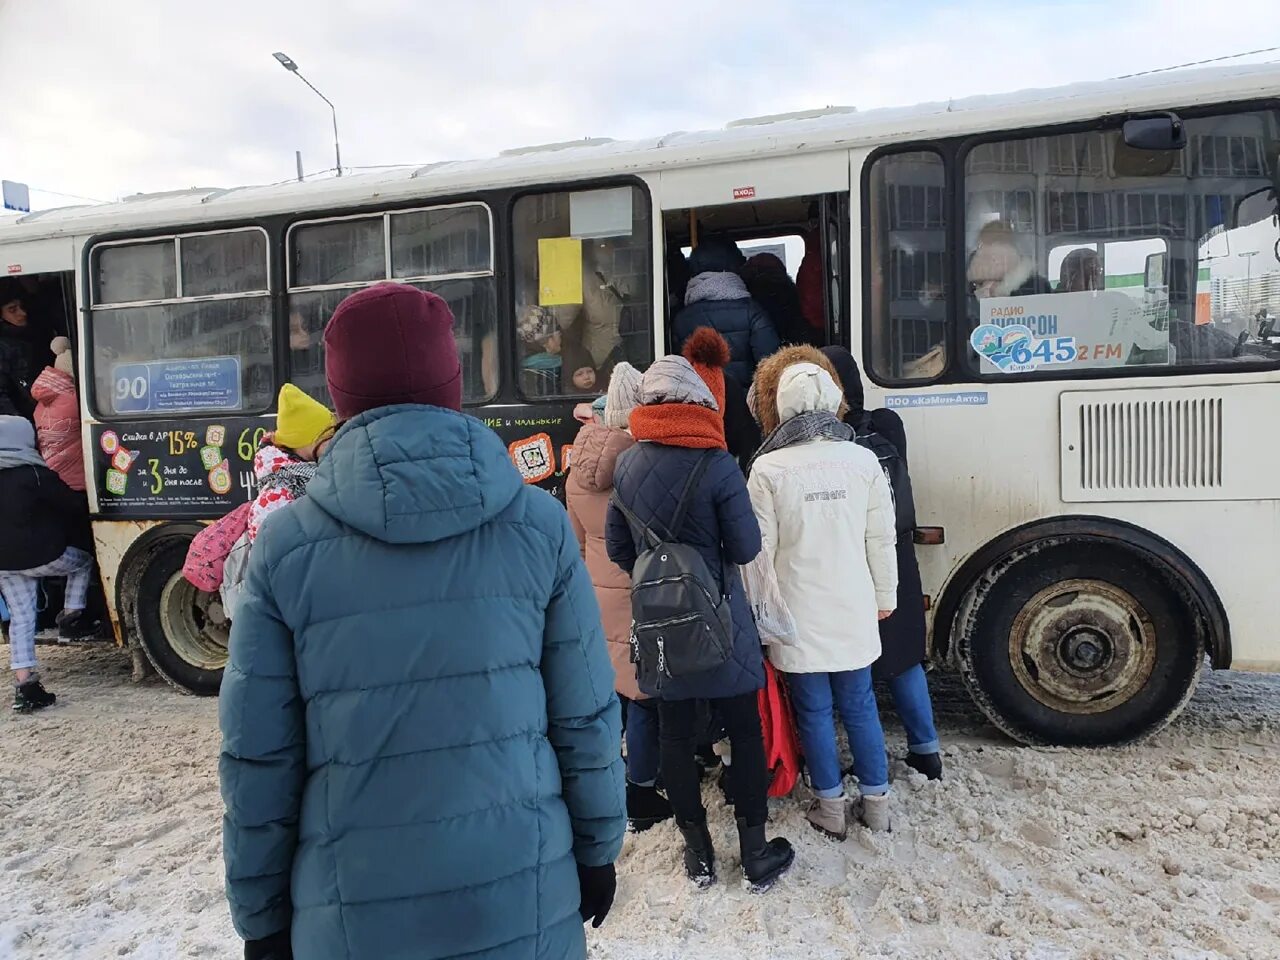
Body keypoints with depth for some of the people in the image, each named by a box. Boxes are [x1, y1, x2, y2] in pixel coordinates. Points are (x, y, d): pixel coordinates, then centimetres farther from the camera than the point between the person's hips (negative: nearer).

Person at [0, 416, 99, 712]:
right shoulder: (34, 474, -16)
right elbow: (74, 503, -9)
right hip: (41, 556, -6)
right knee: (84, 560, 24)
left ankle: (24, 685, 8)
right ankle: (71, 618, 16)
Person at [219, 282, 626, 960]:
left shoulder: (287, 546, -10)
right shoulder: (537, 523, -9)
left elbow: (257, 756, -5)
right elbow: (586, 716, -5)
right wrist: (597, 848, 11)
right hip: (523, 904, 1)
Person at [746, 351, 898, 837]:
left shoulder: (768, 469, -15)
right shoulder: (863, 460, -6)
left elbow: (760, 550, -11)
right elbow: (882, 539, 1)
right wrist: (885, 596, 14)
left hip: (799, 614, -3)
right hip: (853, 610, 3)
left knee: (814, 711, 13)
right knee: (859, 705, 18)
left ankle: (832, 807, 26)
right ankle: (876, 802, 30)